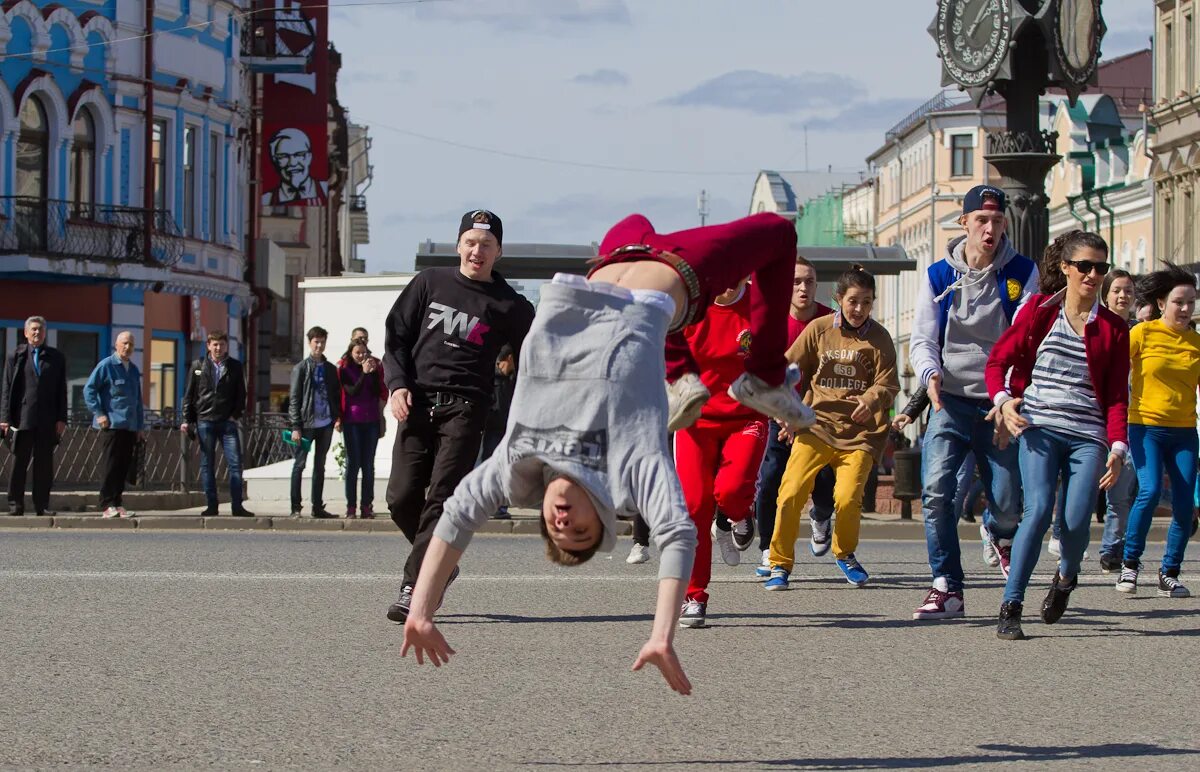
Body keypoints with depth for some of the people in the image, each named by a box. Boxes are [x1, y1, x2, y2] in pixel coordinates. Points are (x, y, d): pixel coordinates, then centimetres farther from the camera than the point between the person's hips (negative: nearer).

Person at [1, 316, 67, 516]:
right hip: (22, 418, -1)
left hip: (47, 421, 1)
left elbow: (61, 390, 9)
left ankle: (42, 505, 6)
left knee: (44, 463, 2)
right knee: (19, 462, 1)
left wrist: (61, 419, 1)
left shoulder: (56, 357, 11)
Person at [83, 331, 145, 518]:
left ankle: (117, 504, 11)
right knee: (111, 465, -7)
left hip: (130, 427, 6)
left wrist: (140, 426, 22)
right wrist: (98, 414, -13)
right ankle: (107, 505, -4)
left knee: (124, 466, 6)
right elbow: (89, 390, -6)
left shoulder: (134, 370, 18)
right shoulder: (106, 366, -3)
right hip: (111, 425, -6)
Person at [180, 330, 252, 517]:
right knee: (207, 465, 2)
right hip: (205, 421, 0)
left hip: (228, 422, 0)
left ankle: (237, 506, -3)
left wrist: (236, 415, -3)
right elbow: (189, 394, 8)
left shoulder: (235, 367, 8)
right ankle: (211, 506, 7)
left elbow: (241, 394, 9)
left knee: (235, 463, -6)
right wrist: (186, 419, 2)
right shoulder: (198, 366, 7)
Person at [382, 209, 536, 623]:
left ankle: (413, 589, -16)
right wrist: (397, 385, -3)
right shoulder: (429, 283, 12)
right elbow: (396, 335, 13)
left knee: (441, 498, -13)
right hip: (417, 403, 2)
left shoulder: (510, 306, 7)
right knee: (402, 497, -4)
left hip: (465, 407, -2)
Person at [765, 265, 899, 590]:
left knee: (848, 497, -16)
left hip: (859, 432, -1)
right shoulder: (819, 329, 5)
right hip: (817, 423, 1)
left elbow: (888, 384, -2)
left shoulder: (879, 338, 3)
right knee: (791, 491, -17)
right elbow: (790, 369, 12)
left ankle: (844, 554, 16)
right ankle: (780, 563, 0)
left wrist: (871, 398, -23)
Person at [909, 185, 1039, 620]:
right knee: (937, 490, -19)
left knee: (1007, 505, 0)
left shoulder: (1021, 273, 2)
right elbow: (922, 339, 2)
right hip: (952, 400, 0)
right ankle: (947, 588, -12)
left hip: (1001, 403, 0)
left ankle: (999, 534, 38)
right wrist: (930, 374, -21)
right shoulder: (939, 276, 4)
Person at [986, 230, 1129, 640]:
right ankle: (1010, 608, -15)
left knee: (1076, 521, -11)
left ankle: (1067, 576, 24)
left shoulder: (1113, 329, 9)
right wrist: (1002, 400, -12)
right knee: (1039, 509, -19)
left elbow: (1117, 395, 7)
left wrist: (1117, 447, -5)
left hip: (1088, 436, 1)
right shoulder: (1040, 311, 6)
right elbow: (998, 359, 7)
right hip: (1039, 428, -1)